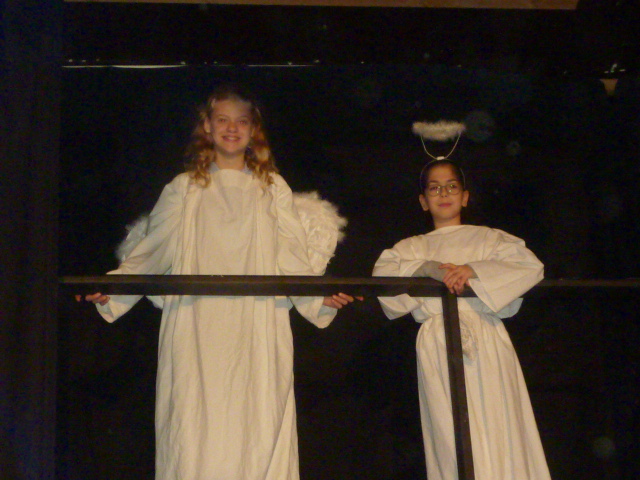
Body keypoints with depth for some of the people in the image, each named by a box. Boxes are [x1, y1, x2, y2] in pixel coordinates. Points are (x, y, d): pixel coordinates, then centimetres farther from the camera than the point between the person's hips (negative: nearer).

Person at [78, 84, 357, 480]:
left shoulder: (273, 188, 16)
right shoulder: (183, 190, 17)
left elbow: (291, 259, 9)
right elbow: (151, 252, 12)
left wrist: (320, 298, -6)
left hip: (256, 333, 0)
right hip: (197, 330, 0)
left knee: (257, 431, -7)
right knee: (194, 436, -7)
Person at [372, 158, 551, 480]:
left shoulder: (488, 238, 19)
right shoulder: (412, 248, 23)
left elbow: (531, 266, 0)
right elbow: (382, 273, 1)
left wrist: (474, 270, -13)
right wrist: (428, 268, -16)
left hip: (486, 345, 0)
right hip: (438, 350, 0)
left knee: (496, 433, -10)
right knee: (451, 442, -10)